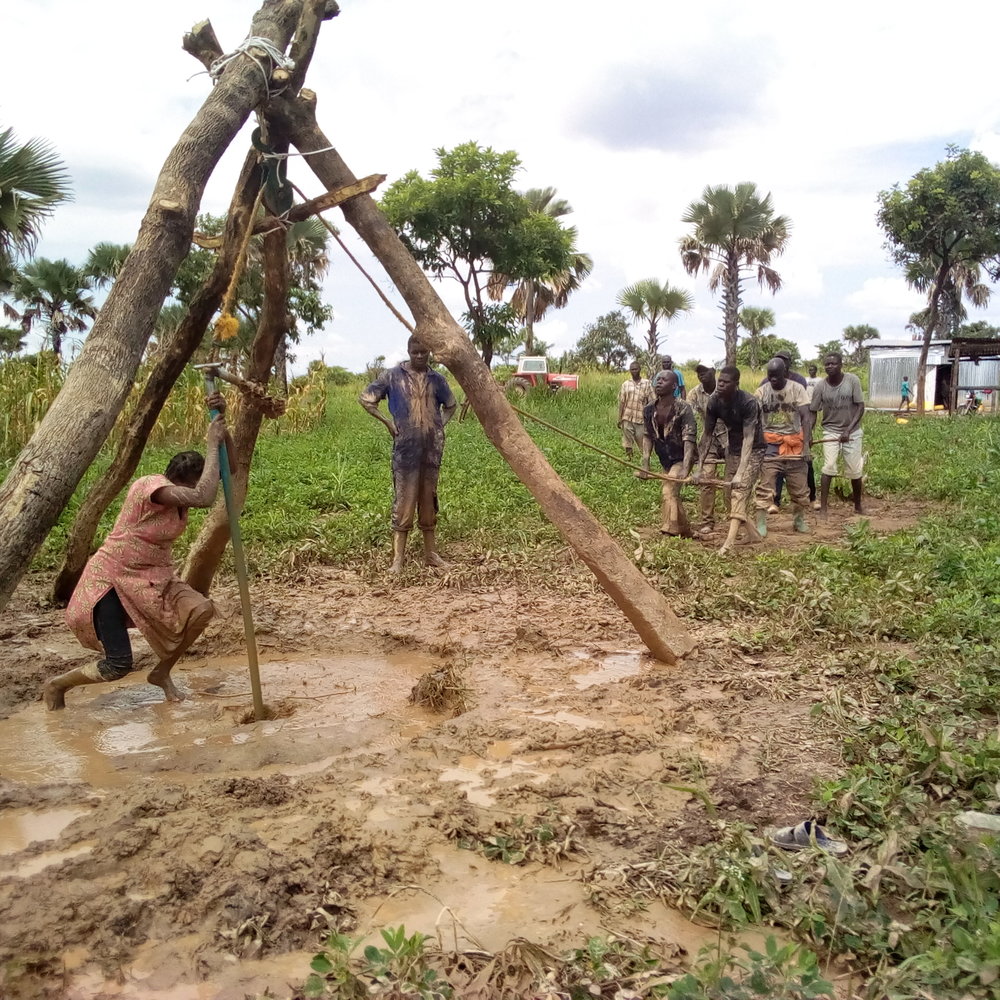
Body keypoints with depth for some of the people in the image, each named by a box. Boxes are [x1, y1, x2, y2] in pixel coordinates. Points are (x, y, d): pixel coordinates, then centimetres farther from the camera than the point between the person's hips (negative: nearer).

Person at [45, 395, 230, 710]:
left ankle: (161, 673, 5)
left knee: (202, 610, -19)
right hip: (111, 578, -7)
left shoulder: (183, 488, -1)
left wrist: (220, 421, -20)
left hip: (152, 577, 8)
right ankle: (55, 686, 19)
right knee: (117, 666, -12)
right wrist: (211, 443, -33)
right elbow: (204, 498, -41)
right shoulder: (150, 486, -26)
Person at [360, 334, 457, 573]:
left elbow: (450, 405, 25)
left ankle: (431, 553, 19)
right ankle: (397, 559, -4)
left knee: (428, 499, 11)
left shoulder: (436, 379, 9)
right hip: (405, 447, -3)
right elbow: (366, 398, 4)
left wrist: (442, 424, 7)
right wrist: (387, 421, -4)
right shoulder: (394, 376, 0)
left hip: (432, 447, 4)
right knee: (403, 500, -6)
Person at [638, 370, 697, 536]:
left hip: (681, 458, -7)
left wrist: (685, 468, -35)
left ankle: (669, 533, -16)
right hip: (666, 460, 7)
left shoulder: (683, 408, -20)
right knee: (673, 494, 15)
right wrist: (645, 465, -6)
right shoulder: (649, 410, -2)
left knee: (669, 492, -21)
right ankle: (685, 532, 31)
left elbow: (688, 440, -25)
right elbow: (648, 437, 3)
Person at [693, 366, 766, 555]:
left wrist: (740, 473, -42)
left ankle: (730, 541, -31)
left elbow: (748, 438, -34)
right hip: (732, 449, 6)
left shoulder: (748, 403, -29)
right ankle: (754, 534, 23)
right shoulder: (714, 402, -12)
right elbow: (707, 435, -5)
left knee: (740, 490, -21)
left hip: (752, 451, -6)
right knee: (732, 495, 7)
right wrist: (699, 468, -10)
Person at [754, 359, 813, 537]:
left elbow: (806, 417, -5)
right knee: (765, 486, -6)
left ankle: (799, 520, 24)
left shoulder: (797, 389, -2)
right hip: (770, 445, -1)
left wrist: (806, 443, -12)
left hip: (794, 444, 1)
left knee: (799, 486, 8)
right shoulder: (762, 391, -1)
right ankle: (761, 523, -1)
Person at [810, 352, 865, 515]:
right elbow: (813, 412, -1)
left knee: (855, 471, 7)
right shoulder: (821, 387, -9)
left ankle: (858, 506, 27)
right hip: (831, 431, 0)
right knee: (828, 468, -13)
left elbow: (860, 407, -11)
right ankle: (823, 508, -9)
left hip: (852, 432, 0)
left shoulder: (853, 380, -12)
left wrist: (848, 429, -19)